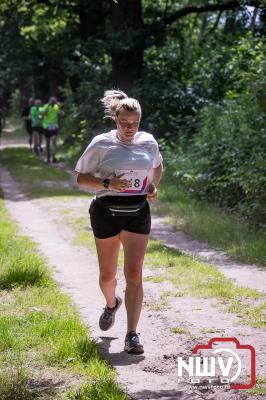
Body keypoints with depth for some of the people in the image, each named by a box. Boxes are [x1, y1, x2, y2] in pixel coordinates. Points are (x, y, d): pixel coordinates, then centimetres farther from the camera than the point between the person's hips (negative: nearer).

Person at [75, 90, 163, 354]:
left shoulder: (148, 142, 3)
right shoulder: (101, 144, -6)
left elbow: (157, 165, 24)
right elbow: (81, 177, -2)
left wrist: (153, 186, 4)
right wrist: (107, 183, -18)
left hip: (138, 213, 1)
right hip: (106, 211, -1)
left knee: (134, 273, -10)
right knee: (107, 274, 11)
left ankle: (132, 335, -9)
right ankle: (111, 304, 46)